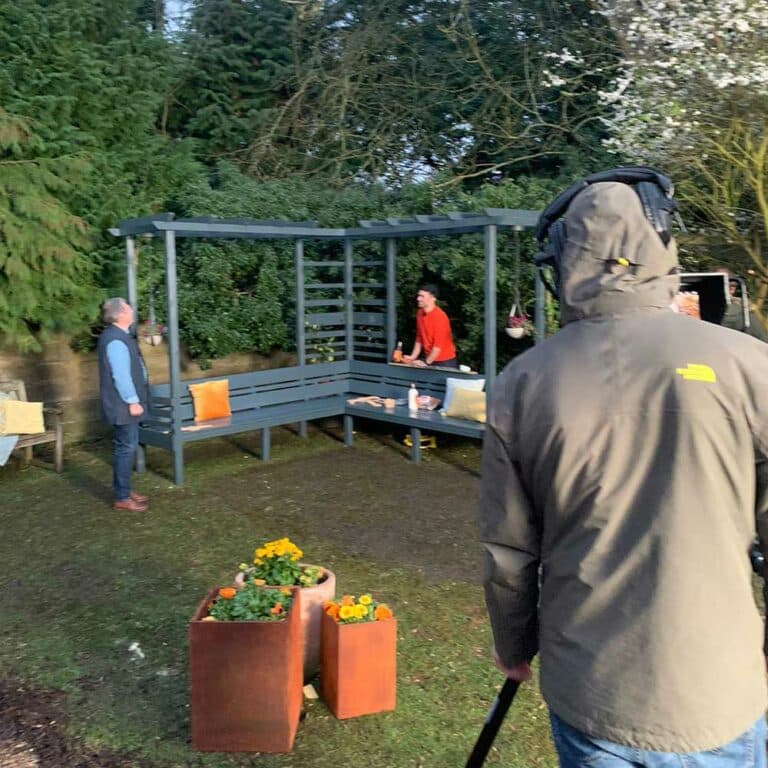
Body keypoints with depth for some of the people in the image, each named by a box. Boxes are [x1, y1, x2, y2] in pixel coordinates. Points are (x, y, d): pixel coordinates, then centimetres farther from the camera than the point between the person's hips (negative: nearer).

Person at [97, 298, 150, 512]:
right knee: (127, 448, -4)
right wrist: (132, 401, -20)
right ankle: (122, 498, 3)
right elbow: (120, 375, -23)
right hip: (124, 405, -10)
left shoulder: (118, 335, 13)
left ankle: (124, 490, 25)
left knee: (128, 446, 16)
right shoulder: (115, 340, -20)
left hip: (126, 403, 10)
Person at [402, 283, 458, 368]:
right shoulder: (420, 313, 2)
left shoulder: (439, 316, -19)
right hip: (428, 359, 6)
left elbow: (439, 345, -21)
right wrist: (413, 357, 5)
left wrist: (426, 363, -18)